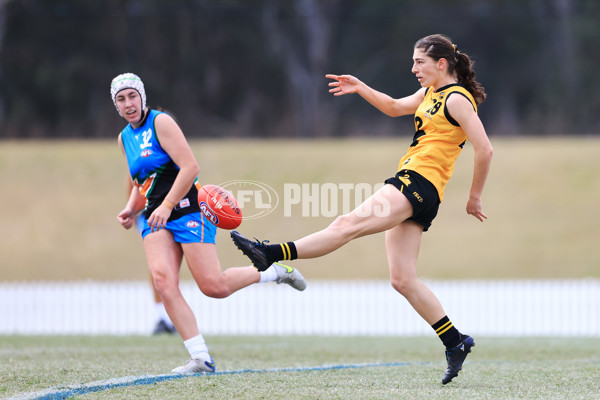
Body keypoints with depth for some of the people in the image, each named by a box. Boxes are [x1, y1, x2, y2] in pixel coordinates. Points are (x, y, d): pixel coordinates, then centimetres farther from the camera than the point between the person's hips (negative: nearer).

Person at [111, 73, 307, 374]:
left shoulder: (160, 122, -6)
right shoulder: (125, 138, 17)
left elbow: (190, 166, -15)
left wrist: (166, 206, -20)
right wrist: (131, 210, 10)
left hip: (186, 210, -7)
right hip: (156, 218, 7)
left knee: (214, 286, -12)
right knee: (163, 280, -18)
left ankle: (273, 272, 16)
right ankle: (201, 358, -18)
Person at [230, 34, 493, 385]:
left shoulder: (457, 99, -6)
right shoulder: (431, 93, 23)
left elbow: (485, 149, -11)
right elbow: (395, 108, 38)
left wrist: (475, 197, -6)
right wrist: (361, 88, 23)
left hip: (419, 184, -10)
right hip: (408, 187, 10)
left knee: (347, 225, -20)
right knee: (403, 279, 3)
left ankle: (272, 254, -30)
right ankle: (455, 342, 5)